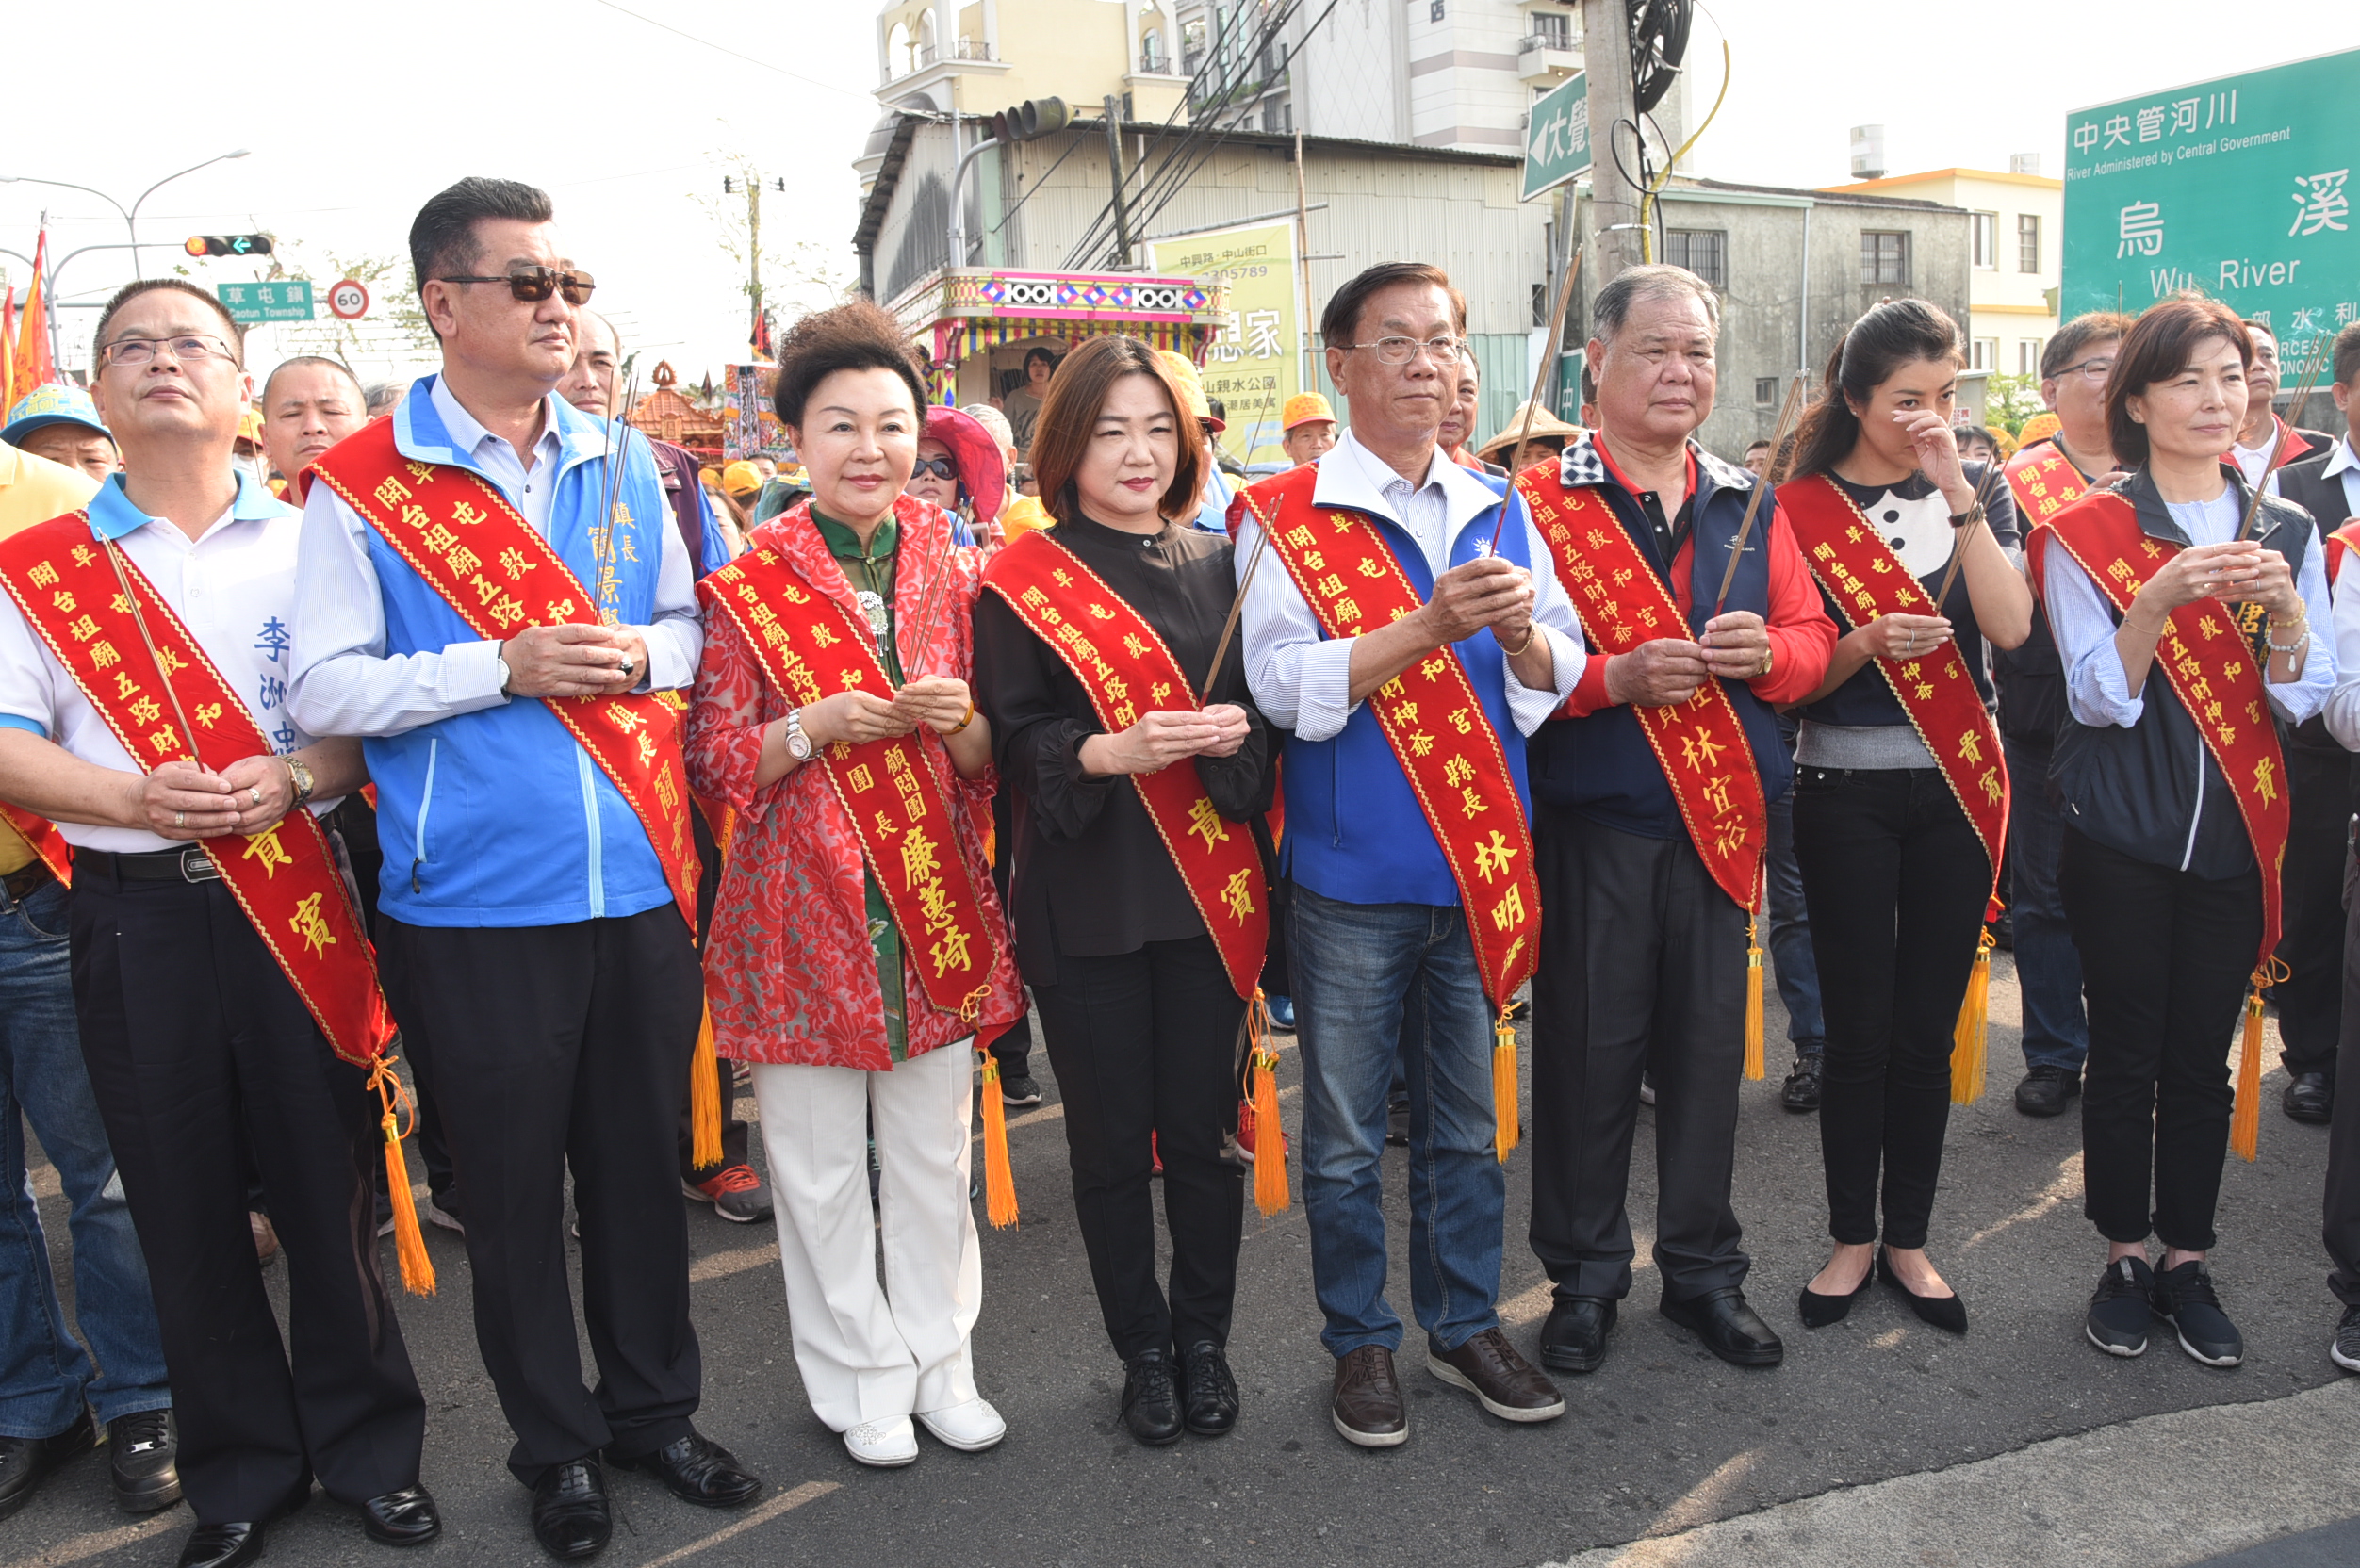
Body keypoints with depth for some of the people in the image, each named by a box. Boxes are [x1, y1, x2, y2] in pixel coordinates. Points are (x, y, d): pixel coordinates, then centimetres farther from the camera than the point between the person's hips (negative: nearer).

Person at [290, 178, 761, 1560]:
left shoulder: (624, 465, 9)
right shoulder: (362, 485, -3)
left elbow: (692, 626, 16)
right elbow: (324, 690, -6)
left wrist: (643, 649, -6)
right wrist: (503, 667, -15)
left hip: (641, 885, 3)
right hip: (475, 904, -3)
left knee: (645, 1162, 14)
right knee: (513, 1188, 10)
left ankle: (655, 1406, 34)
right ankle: (559, 1446, 30)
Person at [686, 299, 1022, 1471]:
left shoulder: (952, 570, 5)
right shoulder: (747, 585, -3)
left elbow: (992, 761, 9)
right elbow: (712, 761, -4)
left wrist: (960, 721, -13)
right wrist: (816, 725, -20)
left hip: (935, 902, 3)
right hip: (802, 905, -2)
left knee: (934, 1154, 12)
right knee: (820, 1163, 7)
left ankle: (939, 1363, 30)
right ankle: (858, 1377, 27)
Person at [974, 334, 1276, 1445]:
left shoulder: (1217, 565, 9)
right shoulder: (1023, 582, -1)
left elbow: (1270, 709, 11)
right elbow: (1012, 739, -6)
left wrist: (1236, 732, -12)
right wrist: (1114, 749, -24)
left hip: (1207, 887, 2)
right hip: (1085, 900, -2)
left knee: (1203, 1126, 8)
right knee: (1111, 1137, 8)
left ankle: (1204, 1341, 28)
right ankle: (1143, 1351, 27)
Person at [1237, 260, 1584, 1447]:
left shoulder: (1499, 513, 9)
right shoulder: (1283, 517, -4)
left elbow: (1558, 682, 4)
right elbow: (1287, 689, -15)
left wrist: (1523, 635, -18)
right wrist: (1432, 624, -24)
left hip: (1479, 866, 4)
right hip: (1349, 878, -4)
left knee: (1468, 1123, 16)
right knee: (1346, 1135, 9)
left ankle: (1464, 1325, 34)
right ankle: (1360, 1342, 28)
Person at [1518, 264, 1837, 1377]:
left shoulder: (1752, 504, 12)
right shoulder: (1539, 501, -2)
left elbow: (1812, 642, 12)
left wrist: (1767, 651, -10)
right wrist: (1617, 677, -22)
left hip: (1720, 815, 4)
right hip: (1589, 819, -4)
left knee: (1709, 1044, 11)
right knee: (1588, 1045, 5)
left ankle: (1703, 1271, 29)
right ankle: (1585, 1275, 23)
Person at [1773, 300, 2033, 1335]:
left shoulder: (1977, 489, 5)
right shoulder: (1801, 505, -2)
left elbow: (2010, 628, -11)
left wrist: (1959, 494, -16)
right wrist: (1867, 642, -22)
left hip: (1960, 783, 2)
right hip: (1846, 791, -2)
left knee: (1929, 1030, 7)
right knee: (1858, 1029, 2)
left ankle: (1908, 1239, 23)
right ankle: (1851, 1237, 19)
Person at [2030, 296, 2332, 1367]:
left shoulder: (2287, 532, 8)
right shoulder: (2087, 534, -3)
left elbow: (2302, 698, 2)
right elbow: (2100, 698, -10)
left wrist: (2284, 609, -16)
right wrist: (2160, 600, -25)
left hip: (2233, 835, 3)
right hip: (2122, 836, -3)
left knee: (2204, 1056, 8)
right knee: (2125, 1053, 4)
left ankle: (2186, 1262, 22)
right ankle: (2124, 1260, 19)